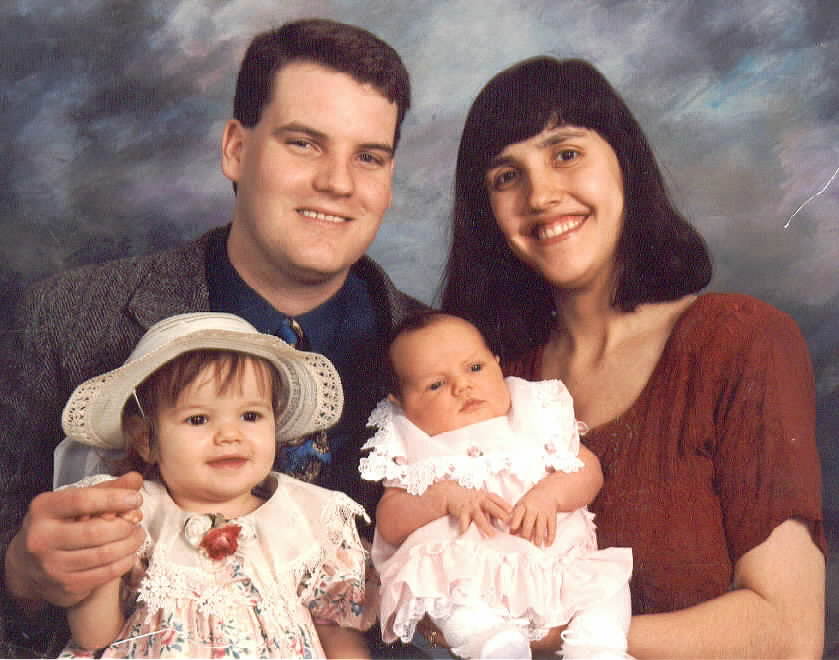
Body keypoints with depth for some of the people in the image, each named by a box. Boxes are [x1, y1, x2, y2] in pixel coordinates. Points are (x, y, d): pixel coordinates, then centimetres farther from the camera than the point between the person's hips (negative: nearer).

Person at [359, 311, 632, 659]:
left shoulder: (536, 415, 16)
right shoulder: (413, 448, 12)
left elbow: (588, 468, 9)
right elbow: (389, 525, 2)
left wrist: (550, 493, -13)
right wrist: (444, 496, -16)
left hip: (555, 560, 3)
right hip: (464, 566, -2)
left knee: (606, 578, -19)